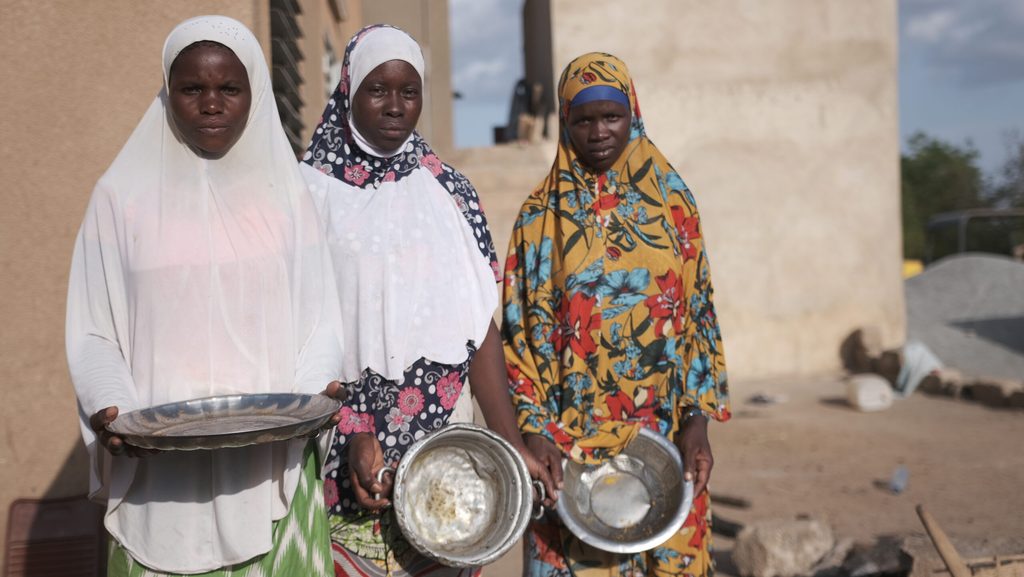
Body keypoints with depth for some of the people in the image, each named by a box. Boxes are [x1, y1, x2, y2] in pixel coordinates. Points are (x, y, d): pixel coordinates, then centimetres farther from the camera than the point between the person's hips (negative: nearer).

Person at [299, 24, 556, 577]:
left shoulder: (448, 190, 5)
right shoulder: (311, 190, -2)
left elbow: (479, 325, 2)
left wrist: (512, 443, -4)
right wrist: (353, 433, -14)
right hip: (342, 455, -2)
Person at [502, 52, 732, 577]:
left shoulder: (673, 203, 4)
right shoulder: (541, 215, 1)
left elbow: (699, 315, 4)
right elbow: (520, 328, -1)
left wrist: (697, 419, -4)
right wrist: (533, 430, -10)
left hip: (664, 435, 1)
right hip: (571, 439, -1)